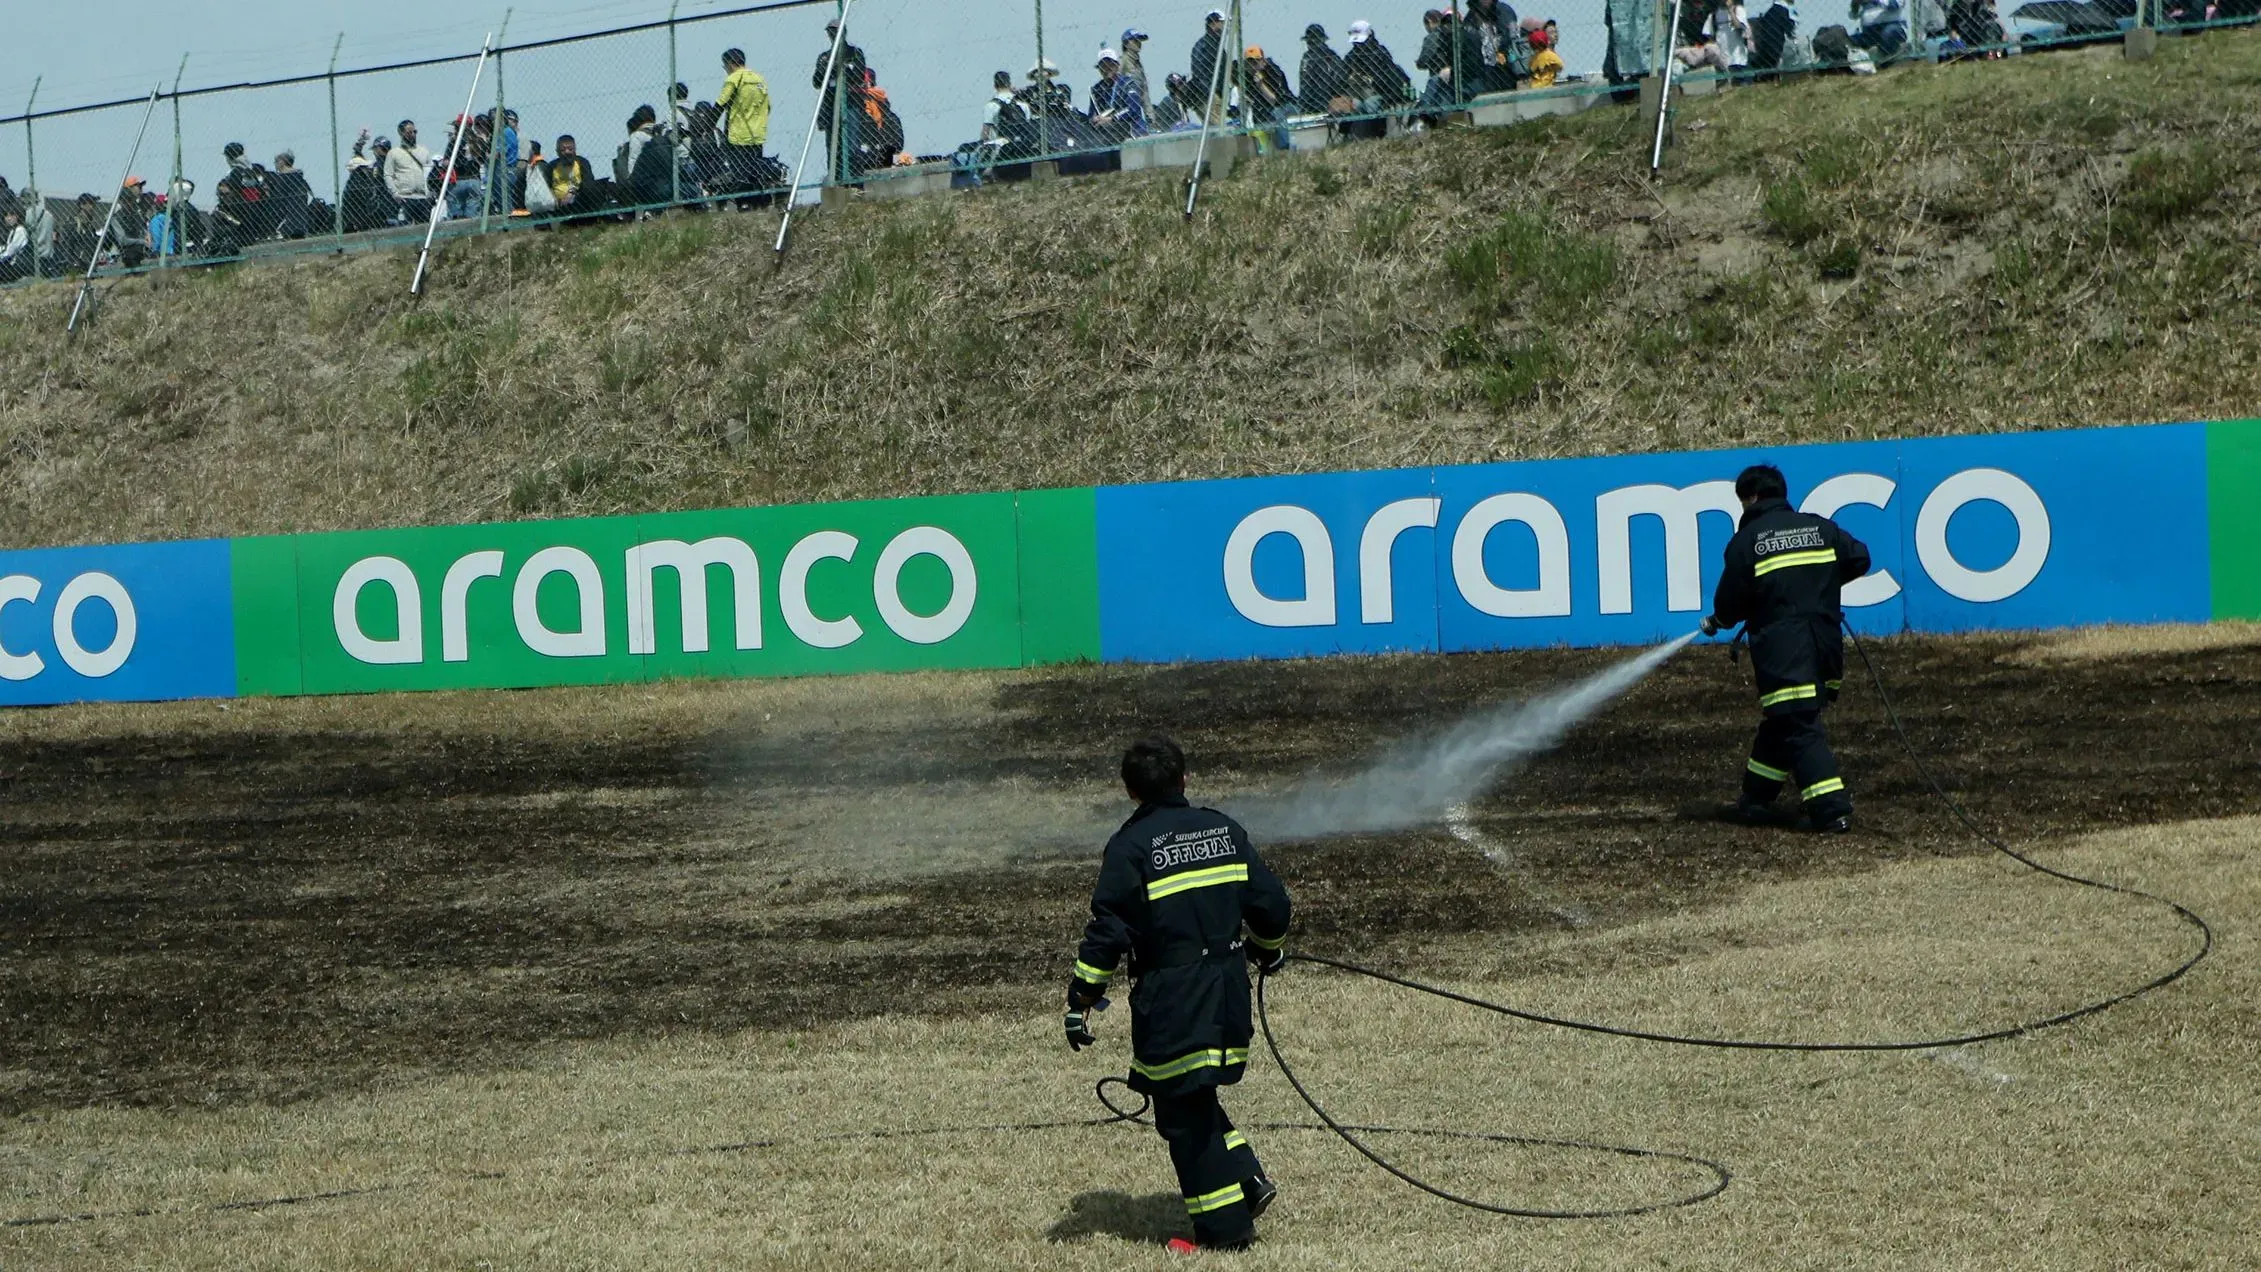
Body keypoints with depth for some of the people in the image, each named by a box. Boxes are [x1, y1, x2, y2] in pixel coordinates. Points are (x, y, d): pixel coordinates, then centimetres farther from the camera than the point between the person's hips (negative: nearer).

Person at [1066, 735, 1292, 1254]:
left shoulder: (1130, 846, -9)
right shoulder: (1224, 829, 7)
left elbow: (1108, 930, -13)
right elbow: (1270, 903, 10)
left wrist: (1082, 998, -7)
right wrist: (1269, 949, 30)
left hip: (1170, 1001, -6)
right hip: (1228, 990, 6)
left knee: (1183, 1111, 3)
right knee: (1195, 1098, 23)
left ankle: (1225, 1225, 6)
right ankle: (1247, 1178, 13)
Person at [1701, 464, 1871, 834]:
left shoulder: (1746, 540, -4)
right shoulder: (1821, 528, 10)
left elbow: (1731, 599, -2)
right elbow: (1859, 558, 11)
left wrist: (1717, 621, 20)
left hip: (1780, 648, -6)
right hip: (1825, 646, 6)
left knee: (1798, 728, -5)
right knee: (1782, 720, 18)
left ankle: (1832, 809, -13)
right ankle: (1756, 799, 27)